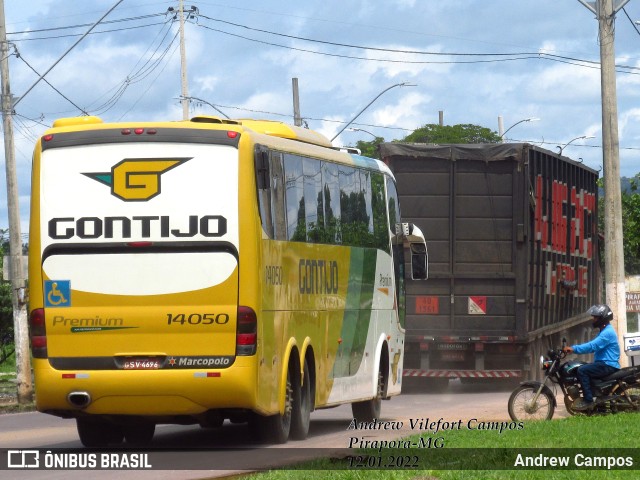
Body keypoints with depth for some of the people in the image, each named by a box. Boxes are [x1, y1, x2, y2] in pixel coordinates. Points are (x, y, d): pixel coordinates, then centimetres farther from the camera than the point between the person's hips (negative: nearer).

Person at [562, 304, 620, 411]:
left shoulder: (608, 332, -16)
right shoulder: (604, 331, 20)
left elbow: (592, 346, -26)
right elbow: (592, 345, 18)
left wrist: (574, 349, -26)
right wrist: (573, 348, 7)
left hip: (608, 365, -11)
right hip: (604, 364, 11)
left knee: (582, 370, -22)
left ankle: (588, 401, -23)